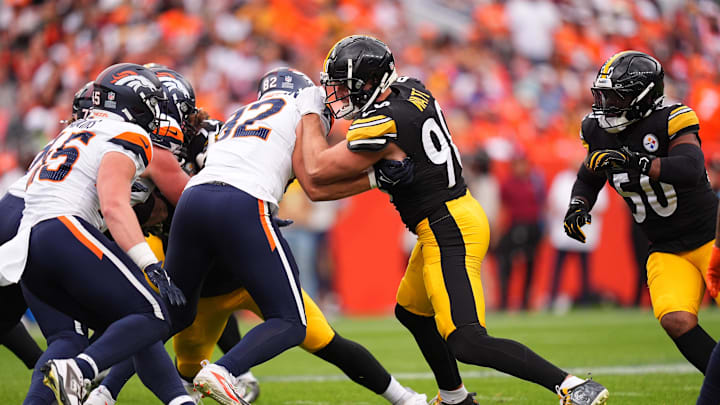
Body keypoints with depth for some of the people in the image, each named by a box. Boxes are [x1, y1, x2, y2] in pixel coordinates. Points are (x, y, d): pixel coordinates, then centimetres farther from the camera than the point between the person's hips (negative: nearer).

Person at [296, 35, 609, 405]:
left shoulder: (381, 126, -20)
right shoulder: (410, 90, 5)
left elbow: (317, 172, -15)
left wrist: (311, 114, -2)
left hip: (449, 233, -10)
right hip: (457, 216, 10)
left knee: (466, 343, -18)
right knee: (411, 312, 29)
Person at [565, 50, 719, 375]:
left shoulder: (668, 121, -16)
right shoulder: (601, 134, 2)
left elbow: (691, 170, -34)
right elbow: (588, 180, 20)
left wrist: (633, 163, -40)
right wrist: (577, 208, -1)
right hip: (667, 251, 4)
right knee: (676, 321, -20)